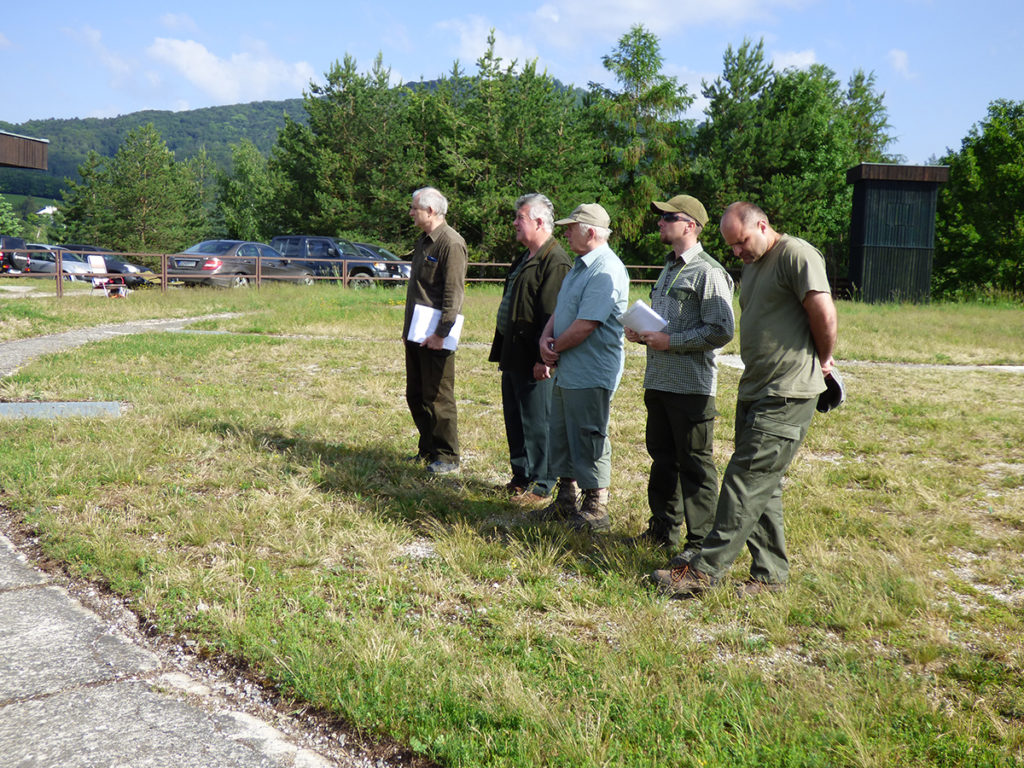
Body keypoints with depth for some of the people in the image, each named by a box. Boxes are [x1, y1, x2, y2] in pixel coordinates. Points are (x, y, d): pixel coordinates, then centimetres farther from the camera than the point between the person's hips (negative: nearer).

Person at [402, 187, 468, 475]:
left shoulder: (451, 243, -14)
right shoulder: (423, 241, 15)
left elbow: (453, 293, -19)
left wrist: (440, 334, -21)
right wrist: (407, 326, 19)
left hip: (435, 338, -9)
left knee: (439, 397, -2)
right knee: (415, 396, 15)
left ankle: (447, 457, 9)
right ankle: (428, 449, 27)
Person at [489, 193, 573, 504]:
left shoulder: (555, 262, -16)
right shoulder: (525, 259, 17)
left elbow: (553, 316, -22)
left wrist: (543, 358, -24)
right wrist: (501, 351, 21)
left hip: (534, 361, -10)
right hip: (513, 356, 10)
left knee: (536, 423, -1)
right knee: (515, 420, 17)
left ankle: (540, 485, 9)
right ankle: (521, 477, 29)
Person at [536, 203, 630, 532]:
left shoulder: (606, 271, -19)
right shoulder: (580, 265, 15)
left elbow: (585, 325, -23)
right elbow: (560, 307, 17)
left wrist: (555, 348, -9)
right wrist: (546, 337, -3)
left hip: (590, 374, -10)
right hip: (566, 370, 10)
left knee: (589, 439, -2)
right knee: (562, 436, 16)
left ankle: (596, 509, 8)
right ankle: (566, 498, 29)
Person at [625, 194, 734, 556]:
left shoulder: (708, 273, -12)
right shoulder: (669, 269, 18)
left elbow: (721, 331, -20)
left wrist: (670, 341, -19)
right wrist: (641, 332, 9)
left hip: (692, 387, -9)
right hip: (658, 381, 9)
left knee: (695, 465, -1)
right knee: (663, 458, 16)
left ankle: (702, 542, 8)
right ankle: (664, 528, 28)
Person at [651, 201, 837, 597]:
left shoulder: (796, 255, -11)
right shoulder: (752, 267, 20)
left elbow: (824, 314, -16)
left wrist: (823, 361, -4)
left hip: (788, 394, -10)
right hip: (754, 389, 10)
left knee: (747, 479, -9)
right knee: (763, 484, 11)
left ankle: (705, 569, -7)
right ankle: (771, 573, 19)